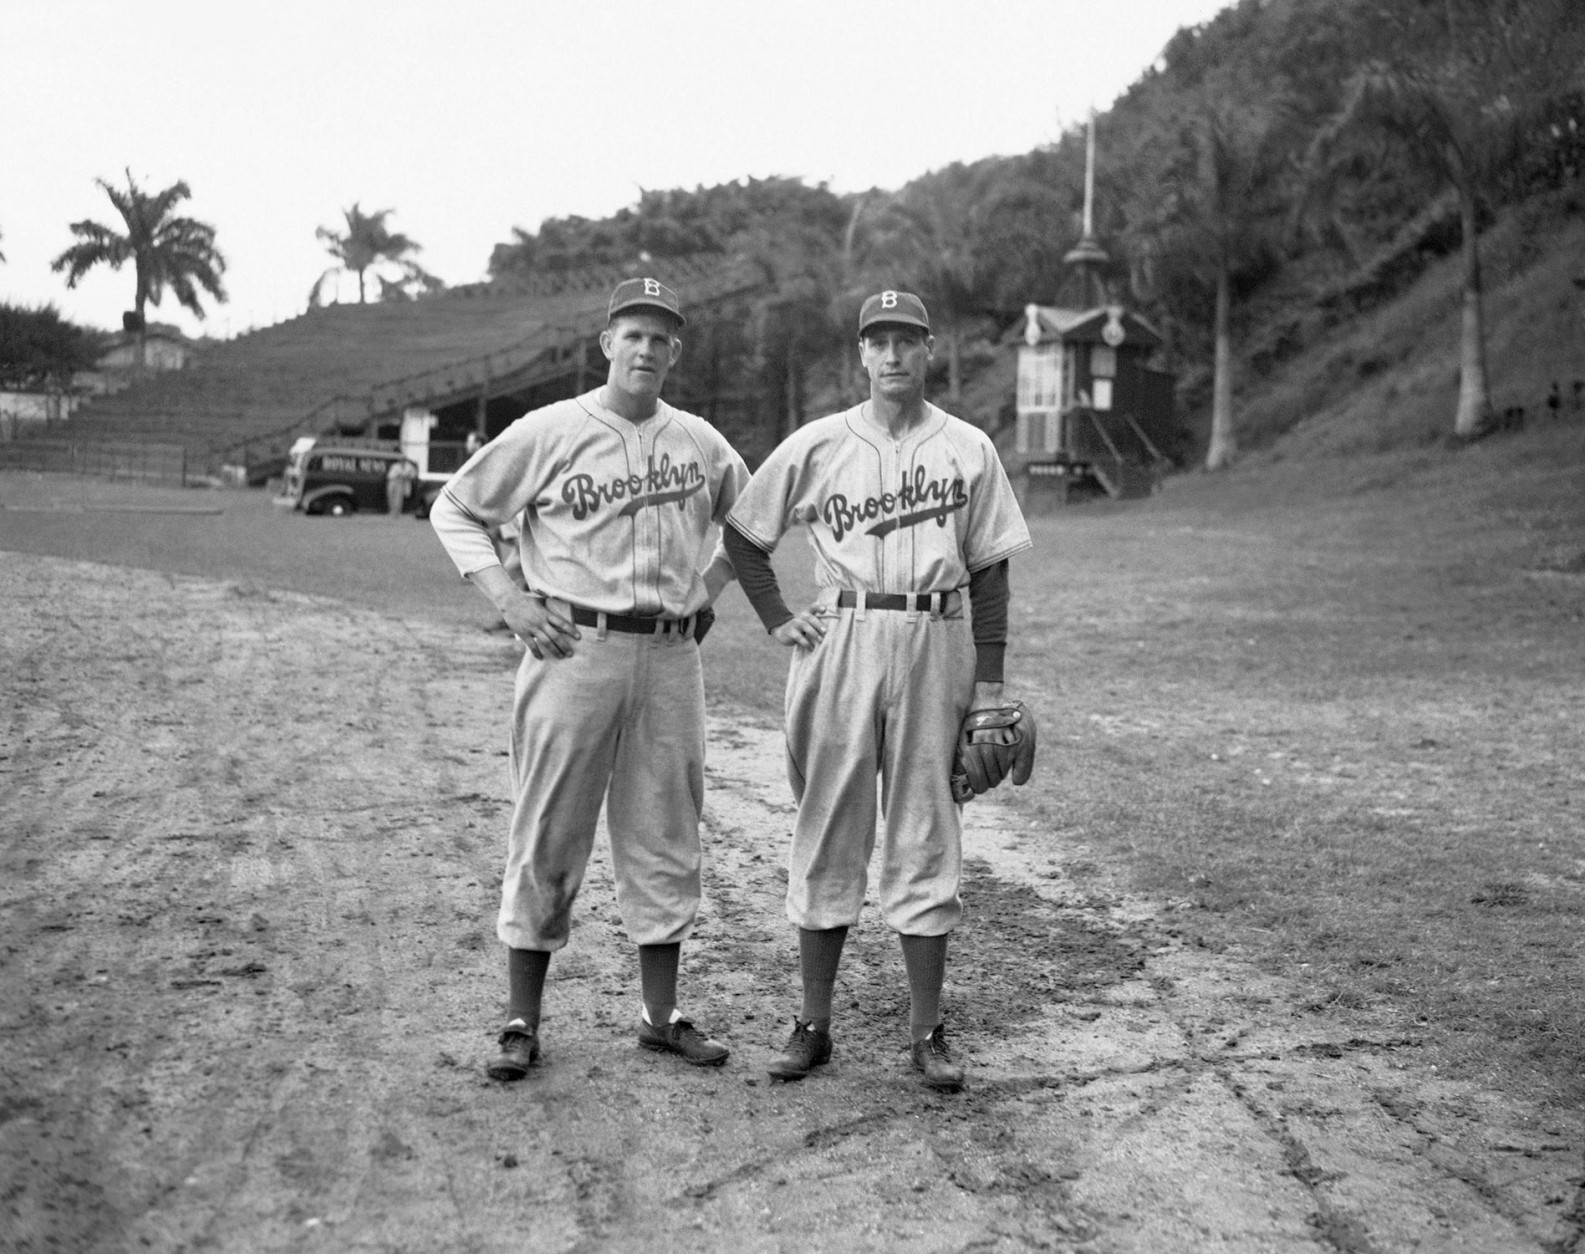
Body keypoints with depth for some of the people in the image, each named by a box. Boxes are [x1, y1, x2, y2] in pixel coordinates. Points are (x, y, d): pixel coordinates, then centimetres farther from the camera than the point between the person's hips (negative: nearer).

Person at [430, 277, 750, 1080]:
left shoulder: (701, 443, 9)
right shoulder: (549, 432, -3)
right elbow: (453, 508, 3)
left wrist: (708, 590, 12)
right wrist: (508, 599, -7)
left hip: (670, 658, 4)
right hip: (574, 651, -4)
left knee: (665, 840, 8)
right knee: (548, 836, 0)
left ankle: (660, 1016, 19)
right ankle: (522, 1022, 9)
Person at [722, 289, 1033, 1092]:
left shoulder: (968, 450, 7)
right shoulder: (816, 446, 5)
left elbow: (988, 569, 6)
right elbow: (743, 533, 14)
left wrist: (989, 682, 1)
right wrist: (777, 621, 4)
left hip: (936, 646, 0)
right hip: (839, 643, 0)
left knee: (925, 833, 3)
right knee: (828, 829, 4)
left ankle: (926, 1031, 11)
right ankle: (813, 1024, 12)